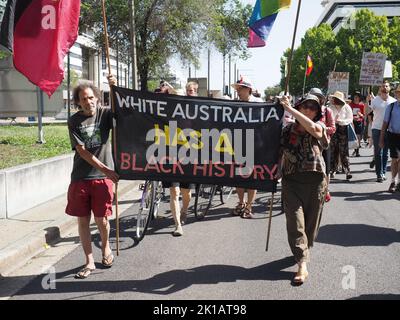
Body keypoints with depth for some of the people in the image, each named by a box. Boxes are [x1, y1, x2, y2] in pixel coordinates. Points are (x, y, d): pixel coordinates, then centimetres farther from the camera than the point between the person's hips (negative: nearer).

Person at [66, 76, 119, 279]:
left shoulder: (105, 113, 1)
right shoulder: (74, 121, 0)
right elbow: (82, 151, -7)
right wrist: (104, 168, -16)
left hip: (102, 177, -1)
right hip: (80, 177, 1)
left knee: (101, 219, 3)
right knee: (83, 220, 5)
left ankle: (106, 249, 33)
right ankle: (89, 262, 19)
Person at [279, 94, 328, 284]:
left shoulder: (320, 127, 2)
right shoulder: (287, 130, 6)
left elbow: (313, 128, -23)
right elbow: (280, 154, 13)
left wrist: (289, 108, -21)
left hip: (315, 182, 0)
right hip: (291, 181, 0)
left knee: (311, 222, 11)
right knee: (295, 222, -10)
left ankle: (304, 251, 36)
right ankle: (302, 264, -9)